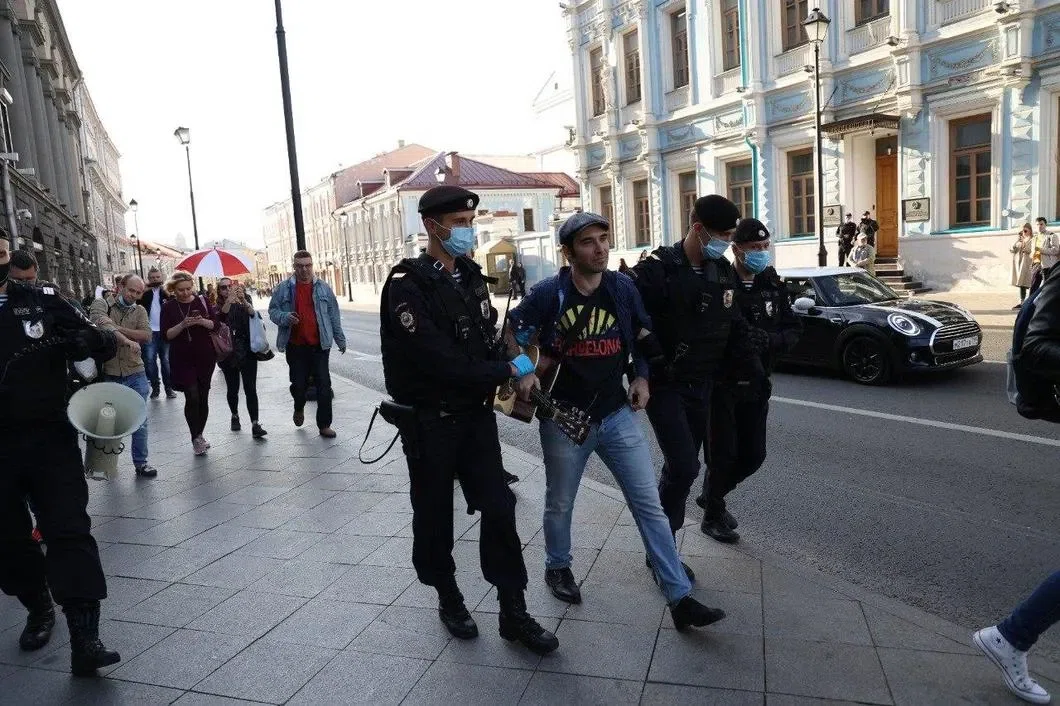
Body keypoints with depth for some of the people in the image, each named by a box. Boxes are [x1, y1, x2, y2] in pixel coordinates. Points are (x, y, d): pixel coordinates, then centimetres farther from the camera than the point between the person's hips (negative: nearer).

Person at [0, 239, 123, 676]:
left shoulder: (43, 300, 3)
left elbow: (106, 343, 4)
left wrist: (83, 341, -19)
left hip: (50, 437, -1)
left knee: (69, 531, -8)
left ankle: (85, 641, -7)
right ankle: (39, 611, 37)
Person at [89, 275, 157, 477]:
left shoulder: (139, 311, 6)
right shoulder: (101, 305, -2)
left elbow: (146, 335, -10)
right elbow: (101, 323, -24)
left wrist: (117, 328, -19)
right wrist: (127, 340, -35)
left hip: (135, 373, 2)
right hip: (107, 374, -2)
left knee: (140, 420, 4)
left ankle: (141, 462, 16)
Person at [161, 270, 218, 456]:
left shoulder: (201, 301, 4)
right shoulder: (168, 307, -1)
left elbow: (215, 323, 3)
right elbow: (166, 335, -5)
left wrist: (202, 321, -17)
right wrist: (182, 325, -20)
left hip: (205, 356, 2)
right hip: (182, 359, -2)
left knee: (203, 397, 7)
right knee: (192, 397, -11)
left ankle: (200, 434, 22)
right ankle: (195, 438, 1)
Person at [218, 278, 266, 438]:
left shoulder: (242, 304, 4)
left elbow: (252, 312, -18)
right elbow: (220, 316, -22)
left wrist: (243, 299, -37)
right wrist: (229, 300, -39)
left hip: (247, 352, 0)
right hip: (228, 354, 1)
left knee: (250, 389, -7)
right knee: (233, 388, 10)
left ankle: (255, 424, -11)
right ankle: (235, 416, 34)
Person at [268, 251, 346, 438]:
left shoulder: (322, 287, 5)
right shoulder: (284, 288, 2)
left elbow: (333, 315, 9)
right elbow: (273, 311, 6)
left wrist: (340, 339, 9)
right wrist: (285, 317, -16)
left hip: (319, 345, 0)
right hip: (296, 346, 0)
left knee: (324, 385, -2)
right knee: (298, 383, 8)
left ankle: (324, 424, 7)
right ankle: (299, 408, 41)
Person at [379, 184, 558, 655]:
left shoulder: (471, 277, 8)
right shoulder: (407, 285, -16)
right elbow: (438, 360, -25)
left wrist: (512, 378, -7)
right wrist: (507, 372, -18)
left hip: (475, 413, 6)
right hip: (430, 422, -5)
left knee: (499, 509, 3)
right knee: (435, 515, 11)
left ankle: (513, 613, 15)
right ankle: (449, 600, 33)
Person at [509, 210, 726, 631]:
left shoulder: (623, 287, -2)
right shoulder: (549, 293, -11)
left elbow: (642, 338, 13)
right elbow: (514, 336, 0)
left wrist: (641, 377, 2)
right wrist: (524, 373, -14)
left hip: (617, 414, 2)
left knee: (649, 503, -1)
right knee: (560, 504, 15)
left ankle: (680, 597, 5)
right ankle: (558, 567, 43)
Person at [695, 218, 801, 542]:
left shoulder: (772, 285, 5)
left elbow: (793, 330, 5)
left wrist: (770, 340, -14)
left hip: (756, 384, 6)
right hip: (722, 384, -6)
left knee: (753, 455, 12)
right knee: (723, 454, 2)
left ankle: (710, 497, 36)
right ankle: (712, 516, 25)